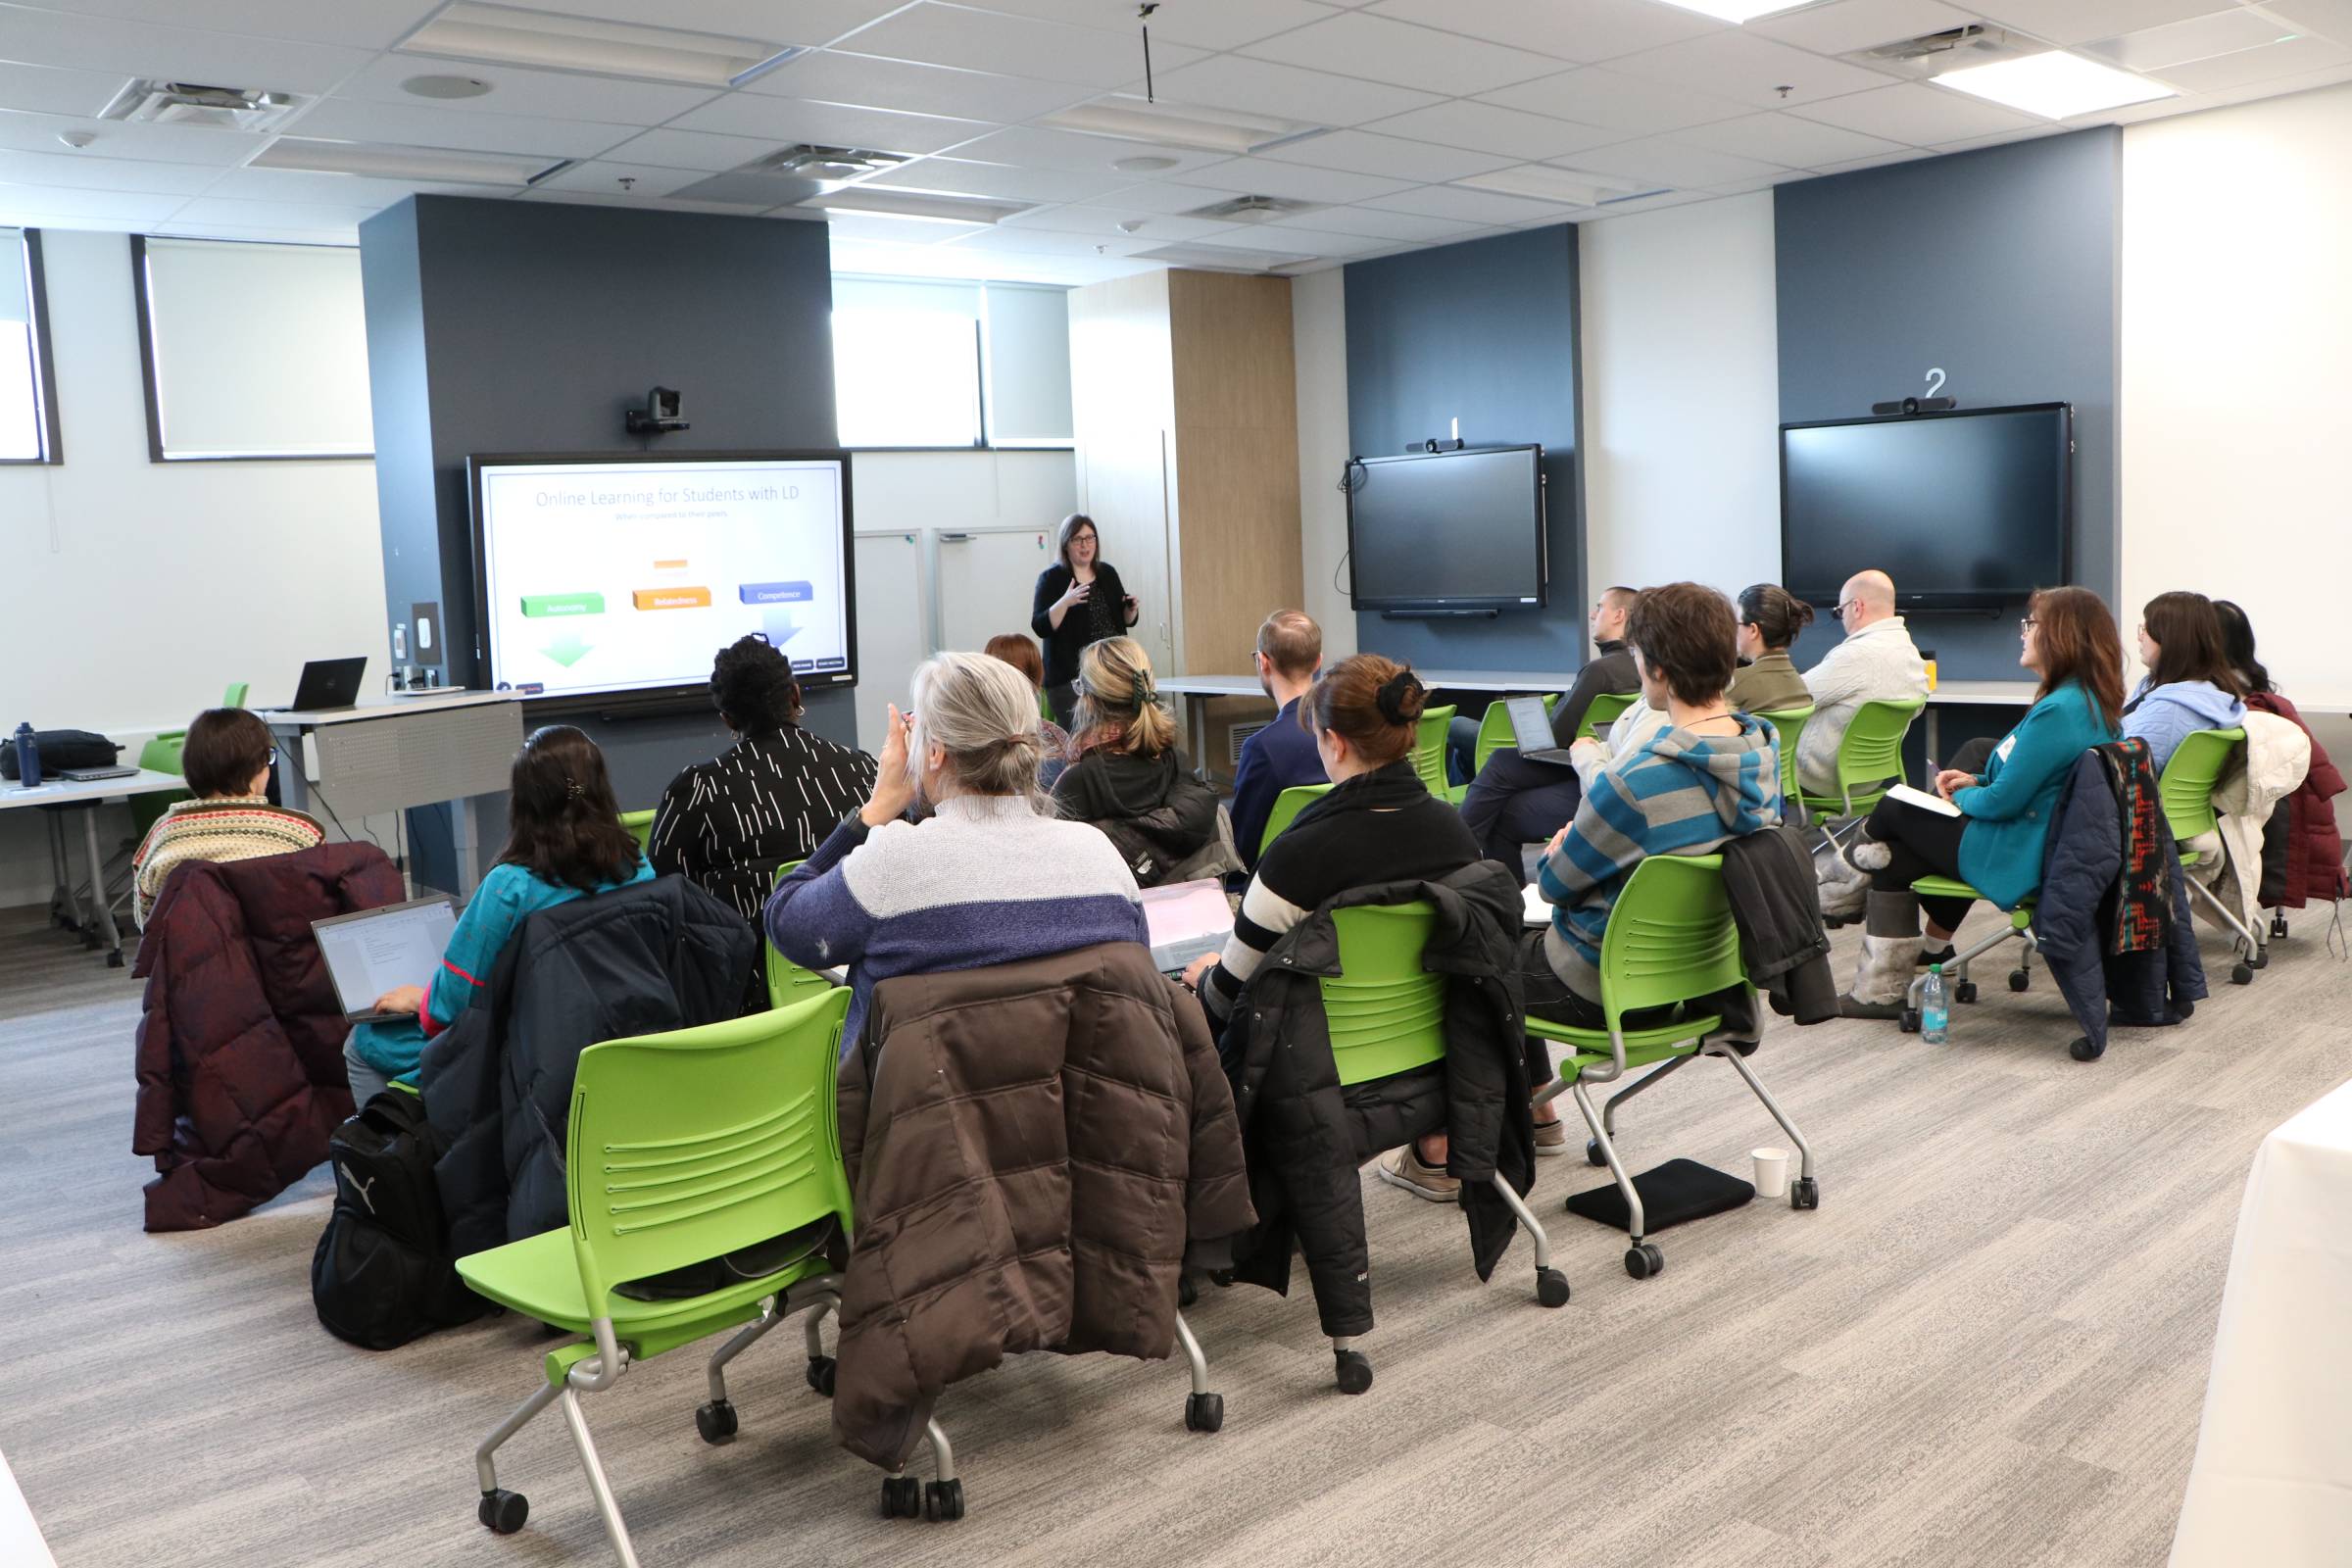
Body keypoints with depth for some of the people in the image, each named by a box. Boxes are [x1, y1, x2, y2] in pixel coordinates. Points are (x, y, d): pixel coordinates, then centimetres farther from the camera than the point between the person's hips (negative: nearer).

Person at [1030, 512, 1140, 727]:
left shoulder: (1108, 573, 11)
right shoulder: (1051, 578, -4)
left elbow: (1126, 620, 20)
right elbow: (1040, 627, -12)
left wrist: (1132, 608, -2)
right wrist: (1064, 602, -26)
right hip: (1069, 676, -5)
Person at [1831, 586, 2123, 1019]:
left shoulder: (2057, 711, -24)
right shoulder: (2095, 702, 8)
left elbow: (2002, 801, -23)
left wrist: (1962, 796, -2)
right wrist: (1977, 781, 8)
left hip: (2018, 859, -9)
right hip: (2056, 849, 9)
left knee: (1895, 811, 5)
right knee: (1899, 858, 15)